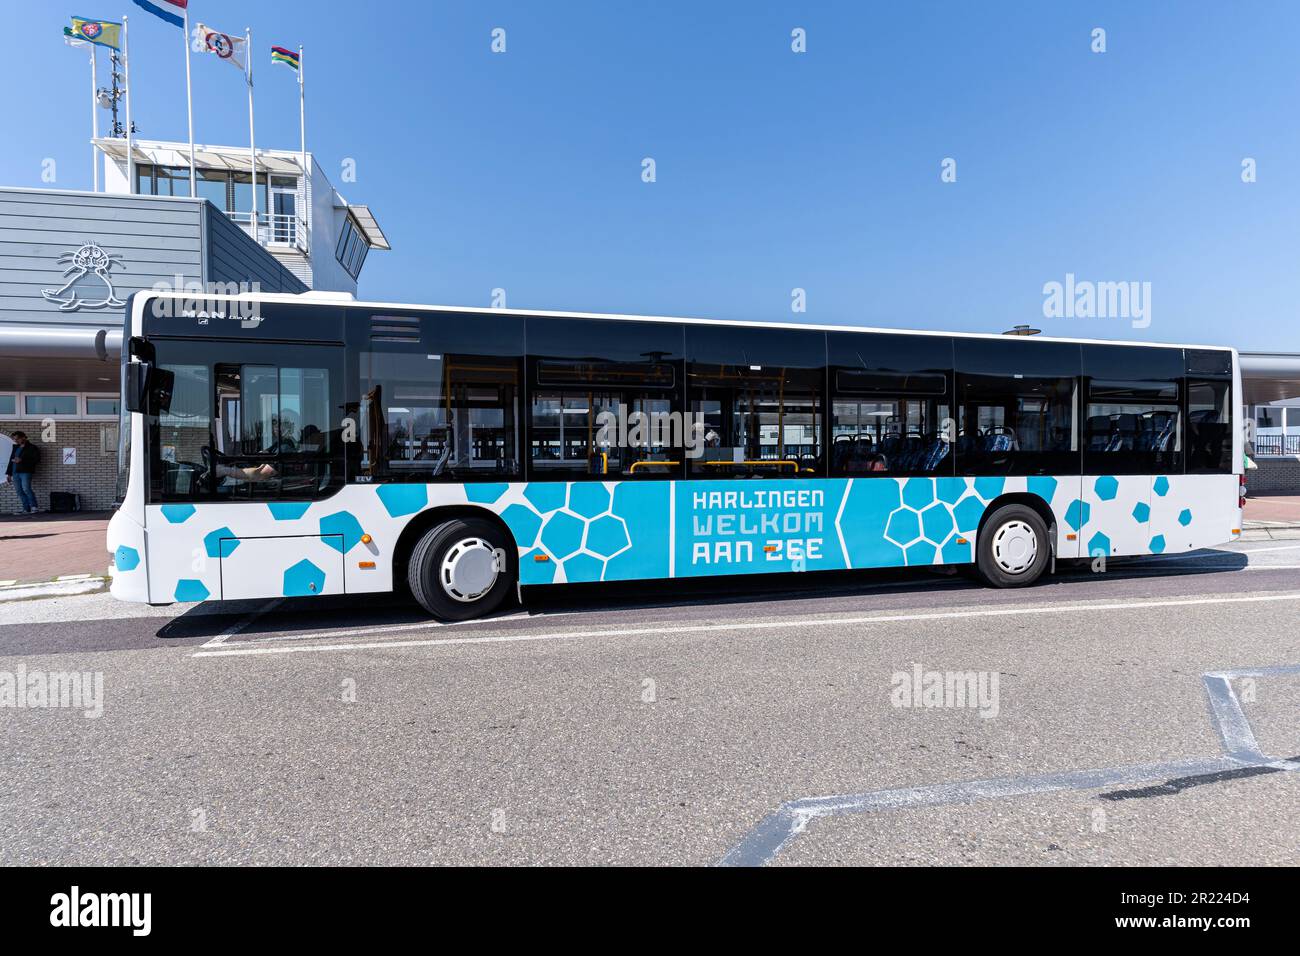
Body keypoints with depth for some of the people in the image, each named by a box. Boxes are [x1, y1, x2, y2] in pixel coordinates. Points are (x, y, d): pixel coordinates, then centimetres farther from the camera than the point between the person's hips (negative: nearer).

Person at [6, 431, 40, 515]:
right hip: (15, 472, 7)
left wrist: (22, 460, -17)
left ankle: (33, 507, -8)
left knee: (26, 489, -17)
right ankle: (26, 509, 3)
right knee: (19, 491, 2)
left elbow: (36, 459, -10)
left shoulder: (32, 448, 1)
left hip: (25, 472, -7)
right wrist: (9, 473, 19)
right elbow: (11, 460, 24)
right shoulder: (15, 448, 20)